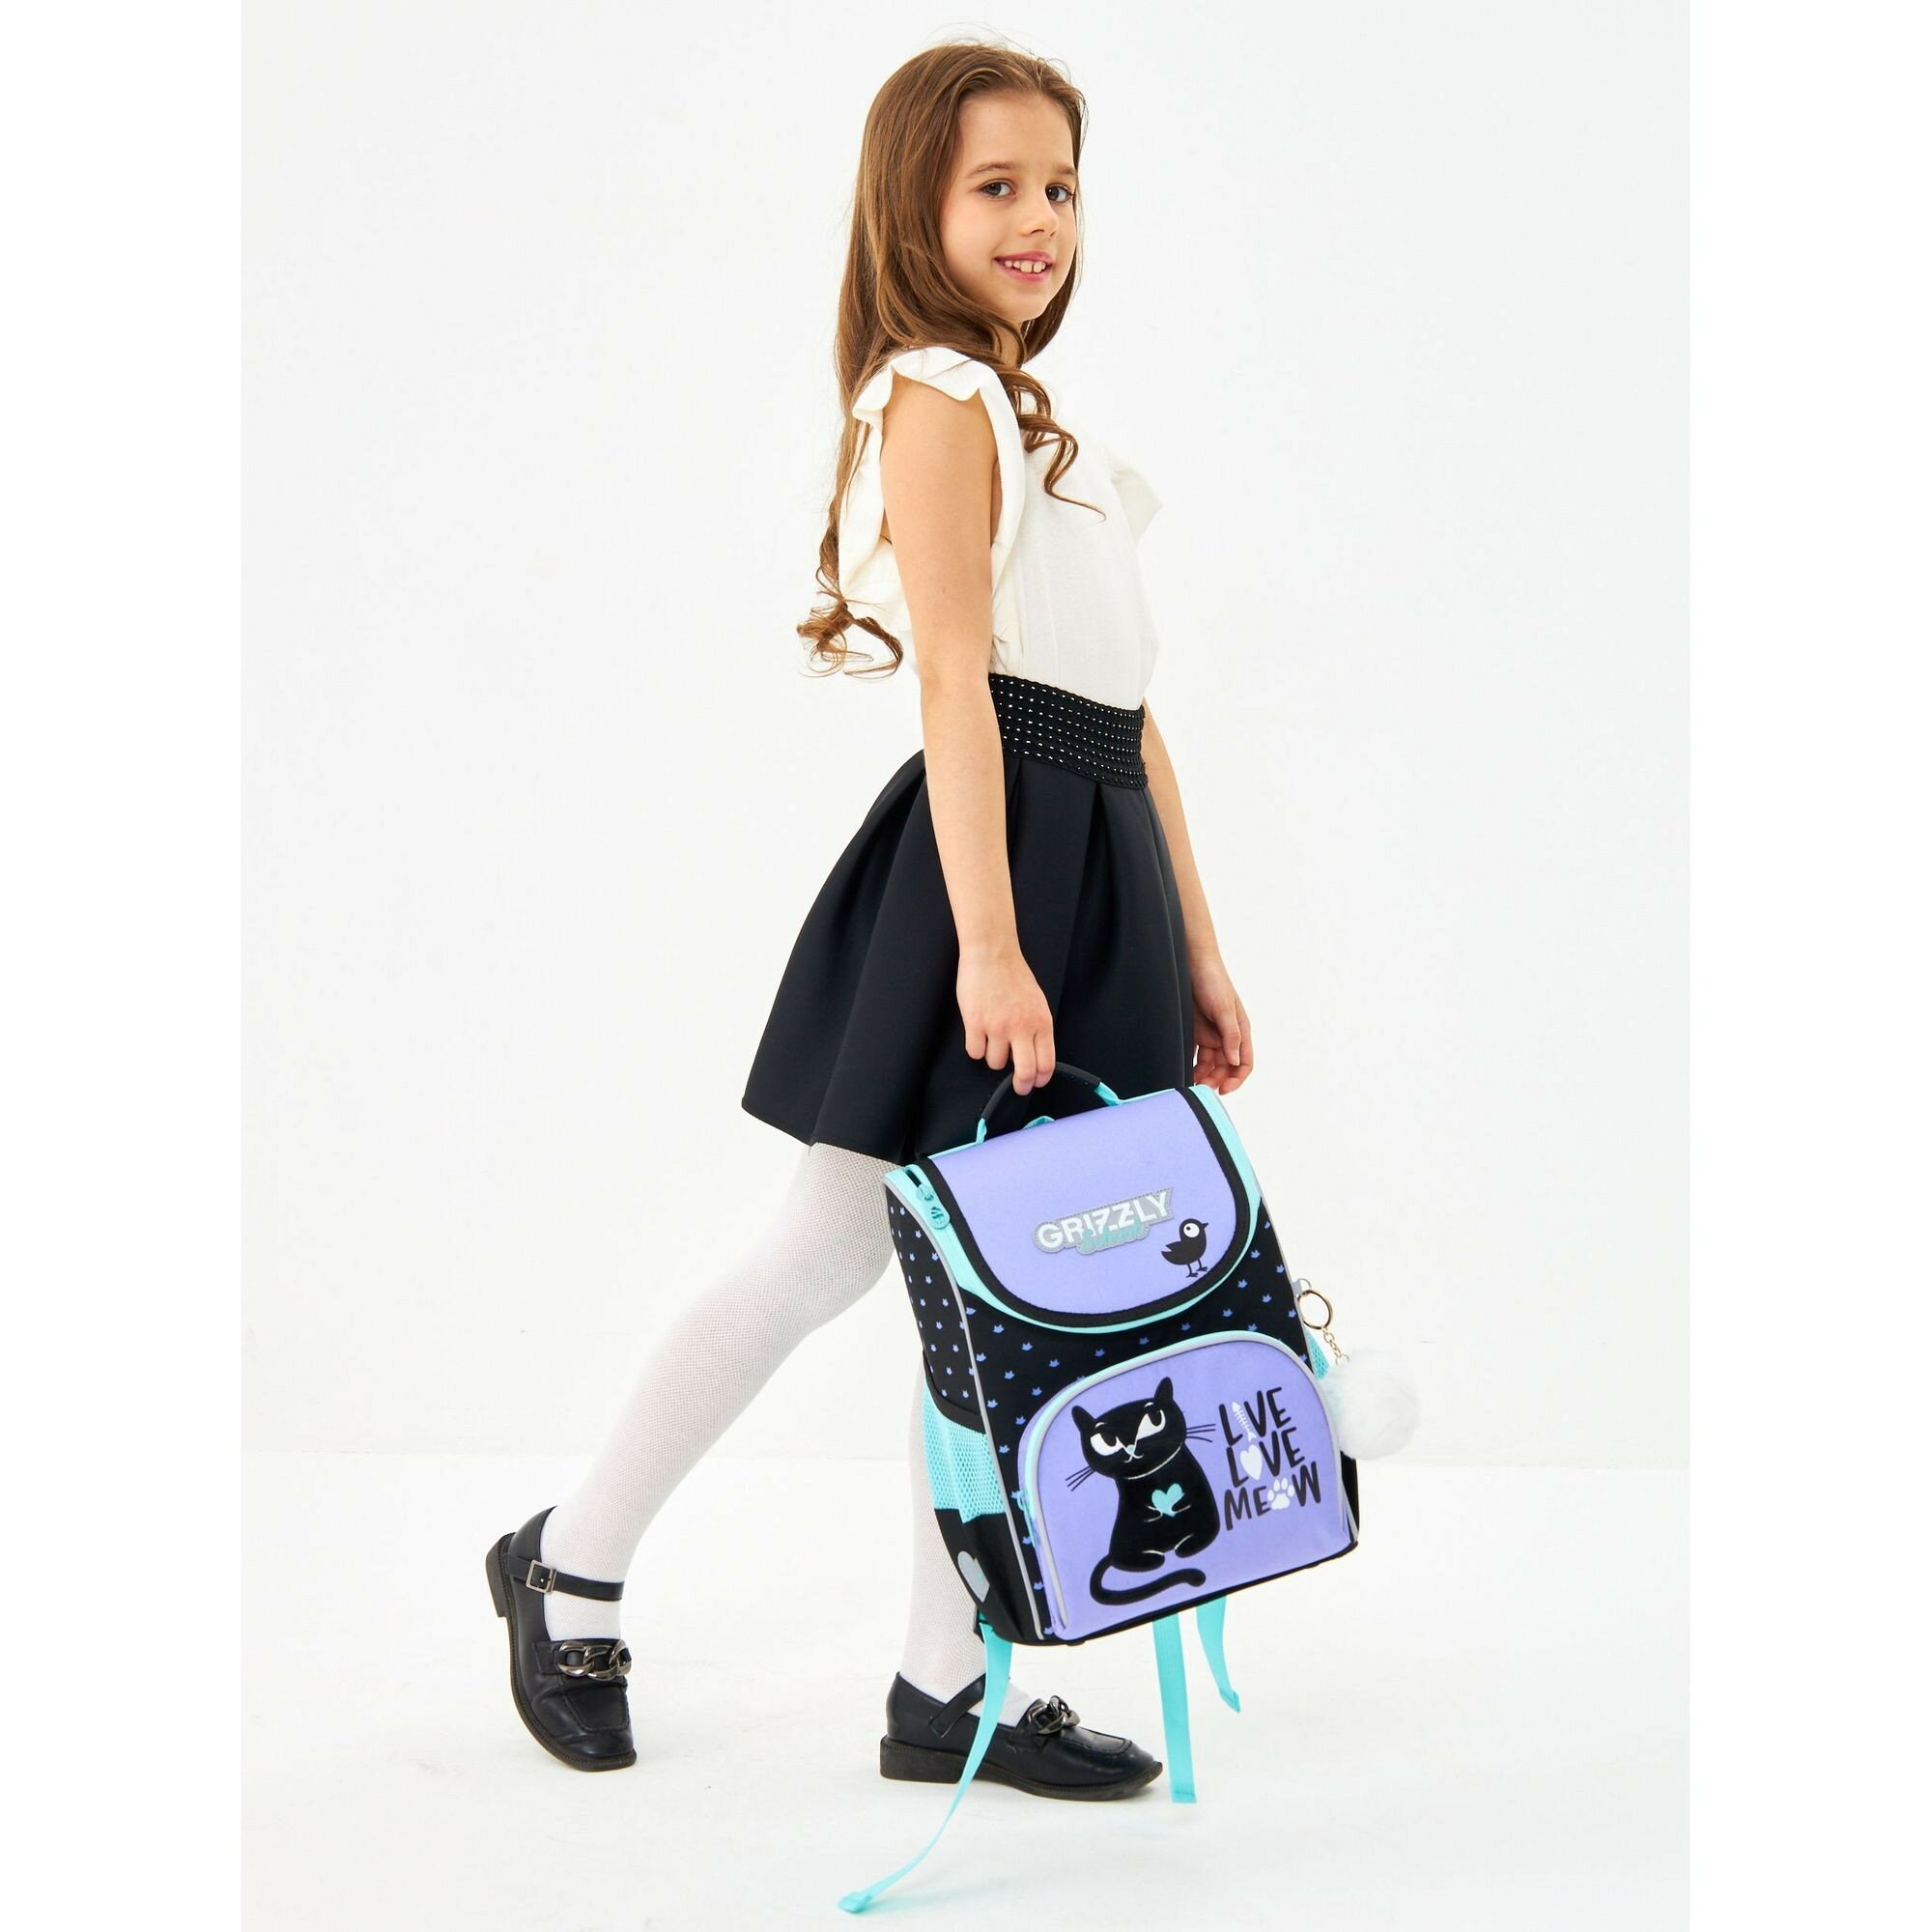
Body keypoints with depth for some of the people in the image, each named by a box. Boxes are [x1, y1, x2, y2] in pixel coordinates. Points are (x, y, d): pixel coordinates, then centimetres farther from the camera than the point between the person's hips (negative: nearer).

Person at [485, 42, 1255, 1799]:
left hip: (1097, 868, 8)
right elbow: (959, 682, -16)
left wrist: (1197, 955, 17)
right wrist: (987, 939, -24)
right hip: (983, 857, -8)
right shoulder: (937, 398, -4)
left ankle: (953, 1686, 15)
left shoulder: (1053, 435, 22)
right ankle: (574, 1566, 16)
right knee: (832, 1252, -1)